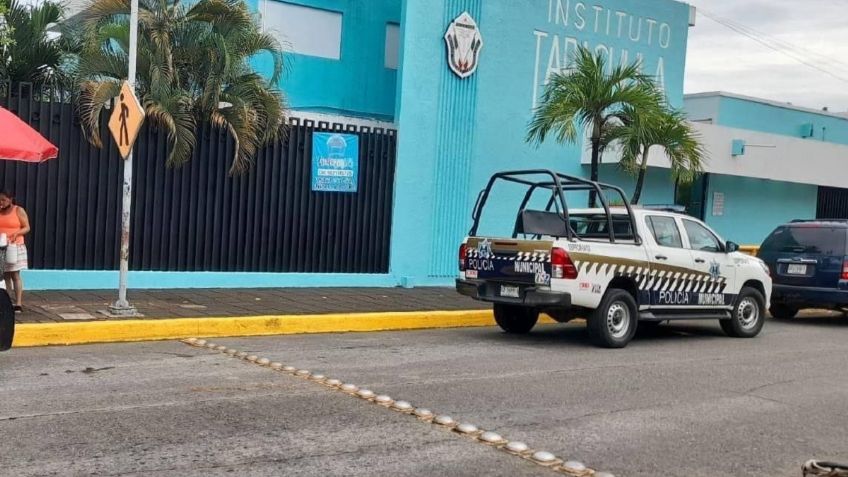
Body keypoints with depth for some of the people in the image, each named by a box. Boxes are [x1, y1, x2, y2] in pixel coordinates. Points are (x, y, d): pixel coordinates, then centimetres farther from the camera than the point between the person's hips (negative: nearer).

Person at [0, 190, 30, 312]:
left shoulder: (19, 210, -1)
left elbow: (27, 228, -3)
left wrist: (16, 233, -19)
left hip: (14, 247, -4)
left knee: (15, 275, -6)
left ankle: (18, 304, -7)